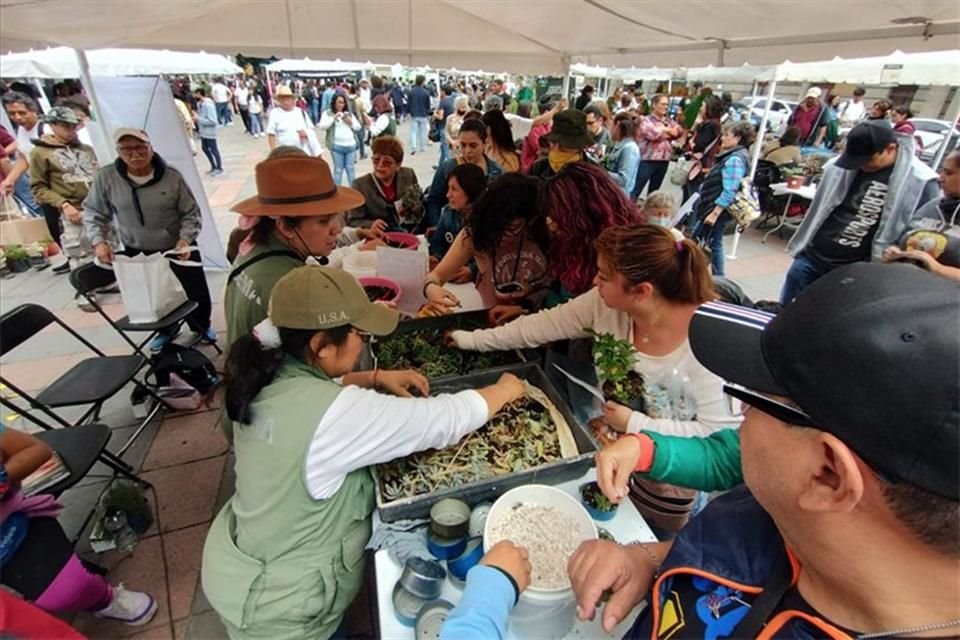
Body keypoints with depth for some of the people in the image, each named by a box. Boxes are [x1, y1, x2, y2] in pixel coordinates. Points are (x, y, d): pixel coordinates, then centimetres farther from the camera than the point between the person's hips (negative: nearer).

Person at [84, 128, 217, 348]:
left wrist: (185, 239, -20)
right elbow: (93, 213, 1)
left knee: (196, 292, 9)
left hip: (177, 248, -1)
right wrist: (99, 241, -13)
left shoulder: (172, 176, -13)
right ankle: (165, 329, 40)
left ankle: (202, 326, 36)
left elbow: (191, 213, -7)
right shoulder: (106, 177, -10)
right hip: (137, 252, 1)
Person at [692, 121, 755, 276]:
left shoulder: (735, 159, -19)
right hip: (718, 209, 11)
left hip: (717, 210, -11)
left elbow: (729, 191, -25)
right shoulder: (733, 156, 13)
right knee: (714, 244, 17)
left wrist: (714, 213, -26)